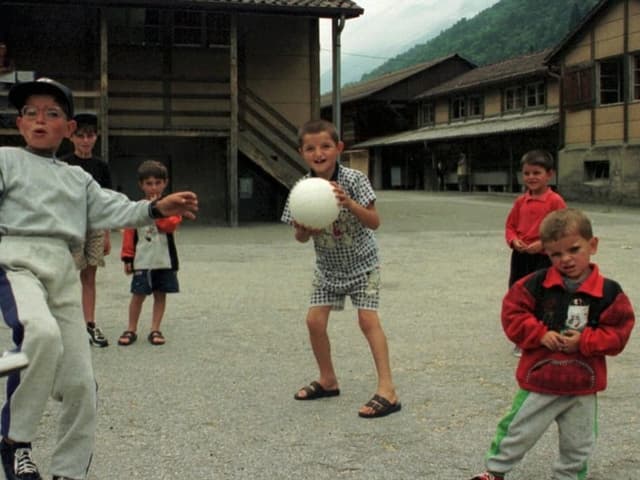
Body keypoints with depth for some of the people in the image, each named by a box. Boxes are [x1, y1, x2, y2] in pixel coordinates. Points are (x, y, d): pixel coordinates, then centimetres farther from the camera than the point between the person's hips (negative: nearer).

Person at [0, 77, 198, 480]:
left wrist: (156, 208, -3)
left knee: (80, 381, 2)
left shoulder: (78, 178, 26)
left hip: (63, 270, 6)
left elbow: (112, 210, 13)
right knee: (42, 333, -36)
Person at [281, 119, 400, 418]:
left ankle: (387, 390, -14)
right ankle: (328, 380, 22)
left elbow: (374, 222, -25)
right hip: (328, 266, 4)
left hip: (361, 262, -4)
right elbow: (299, 237, -4)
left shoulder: (353, 180, -21)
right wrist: (303, 231, -28)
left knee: (367, 319, -16)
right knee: (315, 320, 1)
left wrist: (347, 202, -39)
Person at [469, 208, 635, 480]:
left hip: (583, 386, 1)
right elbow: (512, 313, -6)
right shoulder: (537, 284, -10)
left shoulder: (609, 292, -8)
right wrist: (540, 334, -18)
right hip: (539, 378, -1)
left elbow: (617, 333, -6)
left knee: (578, 446, 18)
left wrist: (584, 341, -19)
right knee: (518, 433, 11)